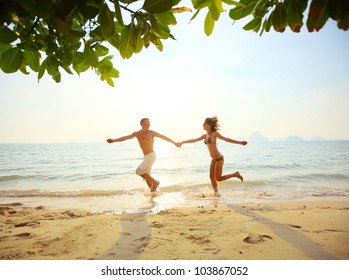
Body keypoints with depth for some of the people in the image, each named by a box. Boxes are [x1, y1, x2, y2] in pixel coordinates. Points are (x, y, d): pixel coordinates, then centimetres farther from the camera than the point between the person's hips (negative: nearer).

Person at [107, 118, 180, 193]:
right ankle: (153, 190, 21)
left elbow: (164, 137, 3)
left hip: (151, 156, -6)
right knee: (146, 177, 9)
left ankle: (155, 182, -6)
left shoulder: (151, 132, -4)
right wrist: (114, 140, -13)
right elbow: (125, 137, 0)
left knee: (139, 171, -17)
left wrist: (174, 143, 9)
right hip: (146, 157, 6)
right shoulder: (137, 134, 8)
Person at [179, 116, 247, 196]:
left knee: (218, 178, -4)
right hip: (214, 159, 7)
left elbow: (226, 139, -19)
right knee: (212, 176, 5)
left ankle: (235, 174, 12)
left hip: (219, 158, -7)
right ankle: (216, 192, 15)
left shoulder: (214, 134, -11)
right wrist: (182, 142, 24)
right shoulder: (205, 136, 10)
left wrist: (240, 142, -27)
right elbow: (194, 140, 19)